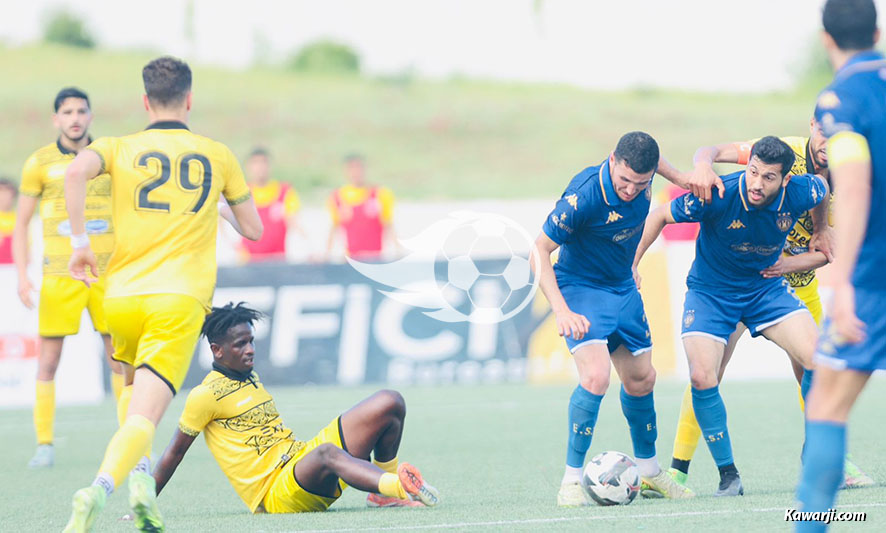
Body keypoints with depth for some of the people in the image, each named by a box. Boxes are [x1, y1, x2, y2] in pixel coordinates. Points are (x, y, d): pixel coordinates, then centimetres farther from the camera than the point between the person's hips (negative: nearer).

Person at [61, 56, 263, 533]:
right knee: (144, 416, -13)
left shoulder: (121, 148, 10)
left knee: (136, 388, 30)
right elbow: (253, 229, 22)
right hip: (180, 301, -2)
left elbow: (77, 170, -13)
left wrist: (79, 242, -6)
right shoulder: (217, 155, 14)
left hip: (121, 298, 2)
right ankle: (99, 490, -39)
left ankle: (141, 477, 8)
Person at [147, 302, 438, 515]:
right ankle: (399, 486, -66)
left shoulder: (251, 378, 19)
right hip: (275, 495, -9)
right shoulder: (206, 394, -5)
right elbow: (175, 451, 0)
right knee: (326, 453, -45)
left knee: (389, 402, -4)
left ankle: (384, 494, 2)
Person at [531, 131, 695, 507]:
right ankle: (572, 479, -13)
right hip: (580, 290, -6)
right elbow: (540, 252, -23)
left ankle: (648, 468, 35)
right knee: (596, 376, -24)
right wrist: (562, 310, -27)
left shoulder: (644, 179, -13)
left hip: (623, 290, 6)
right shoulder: (583, 196, -30)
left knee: (641, 379, 14)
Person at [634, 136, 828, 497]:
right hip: (709, 291, -2)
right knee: (702, 379, -19)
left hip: (766, 287, 2)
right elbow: (660, 216, -13)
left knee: (818, 357, -14)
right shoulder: (717, 196, -29)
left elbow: (824, 187, 6)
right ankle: (728, 476, -3)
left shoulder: (800, 193, -21)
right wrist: (630, 266, -9)